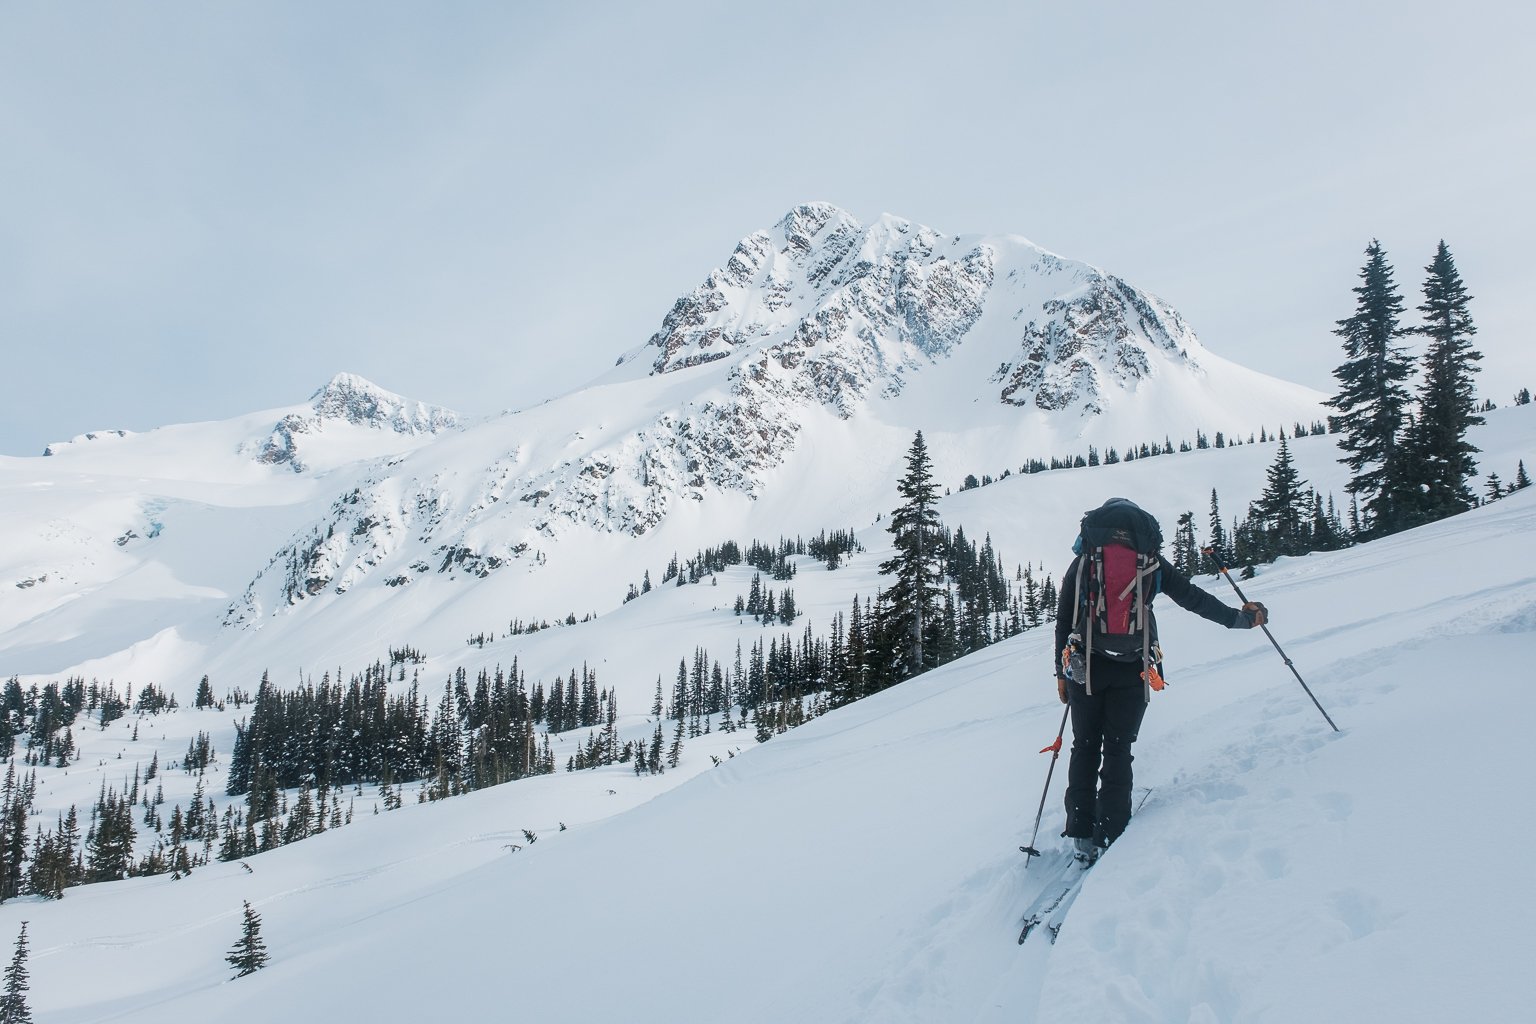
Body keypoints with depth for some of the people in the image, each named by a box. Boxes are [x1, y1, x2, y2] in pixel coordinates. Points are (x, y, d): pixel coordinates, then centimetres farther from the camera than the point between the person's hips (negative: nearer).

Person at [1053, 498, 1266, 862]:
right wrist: (1240, 618, 19)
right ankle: (1110, 837, 3)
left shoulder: (1083, 562, 6)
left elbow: (1063, 620, 6)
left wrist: (1062, 672, 13)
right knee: (1117, 751, 9)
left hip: (1085, 668, 0)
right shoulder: (1150, 561, 4)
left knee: (1085, 747, 12)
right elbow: (1193, 598, 7)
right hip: (1132, 672, 0)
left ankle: (1082, 835, 8)